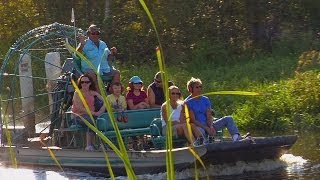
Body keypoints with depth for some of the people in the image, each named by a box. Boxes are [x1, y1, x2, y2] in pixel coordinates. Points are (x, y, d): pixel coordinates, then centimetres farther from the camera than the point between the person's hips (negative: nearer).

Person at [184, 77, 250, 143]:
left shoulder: (205, 100, 14)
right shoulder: (188, 102, -3)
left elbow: (209, 116, 5)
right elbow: (193, 120, -11)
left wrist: (211, 127, -16)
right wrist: (207, 128, -19)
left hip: (208, 125, 6)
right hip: (198, 126, -6)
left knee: (228, 119, -10)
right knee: (200, 130, -41)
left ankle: (237, 138, -35)